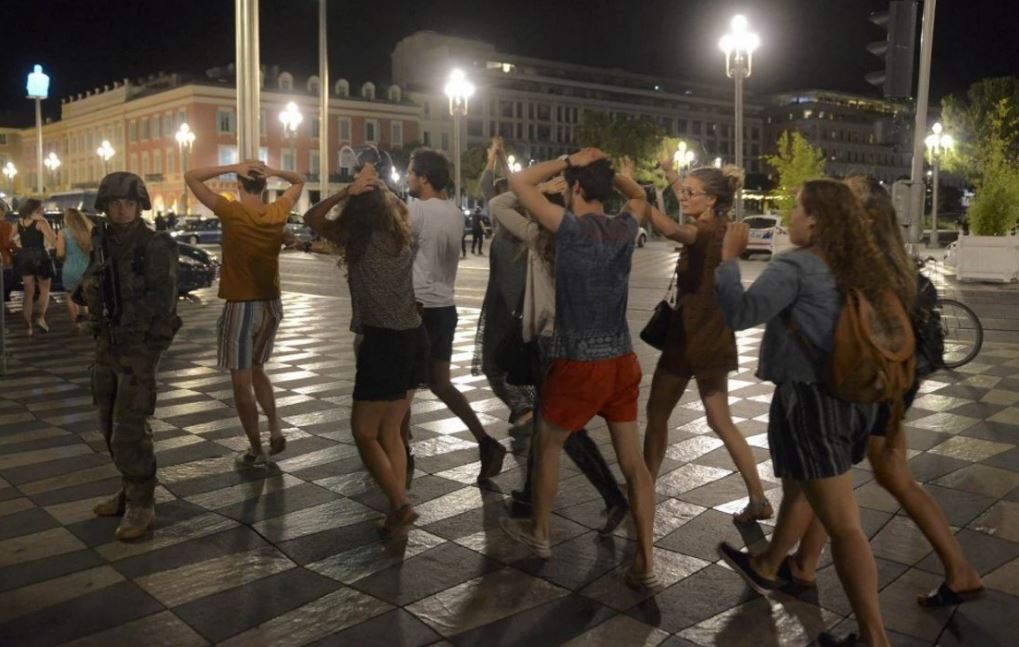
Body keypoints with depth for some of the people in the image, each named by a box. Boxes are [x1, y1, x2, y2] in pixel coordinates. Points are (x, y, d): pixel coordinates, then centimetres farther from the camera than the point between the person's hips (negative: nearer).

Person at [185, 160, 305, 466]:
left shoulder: (231, 212, -14)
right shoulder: (278, 212, -1)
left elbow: (191, 176, -9)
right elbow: (299, 181, 18)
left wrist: (233, 167, -12)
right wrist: (273, 171, 0)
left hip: (240, 307, -5)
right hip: (271, 304, 5)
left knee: (241, 381, 6)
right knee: (256, 369, 24)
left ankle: (256, 450, 12)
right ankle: (275, 429, 13)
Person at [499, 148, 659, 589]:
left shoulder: (573, 228, -15)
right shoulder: (625, 229, 3)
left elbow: (519, 182, -10)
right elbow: (640, 197, 27)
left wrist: (569, 160, -4)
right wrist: (609, 170, 18)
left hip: (580, 365, -5)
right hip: (622, 361, 5)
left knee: (547, 445, 17)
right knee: (632, 461, 7)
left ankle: (538, 533, 34)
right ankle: (646, 561, 9)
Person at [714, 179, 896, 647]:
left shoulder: (796, 266, -15)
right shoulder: (859, 268, 8)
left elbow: (738, 312, -23)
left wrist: (728, 256, -12)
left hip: (810, 400, -9)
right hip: (853, 397, 9)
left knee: (843, 524, -3)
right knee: (798, 489, 27)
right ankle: (766, 568, 47)